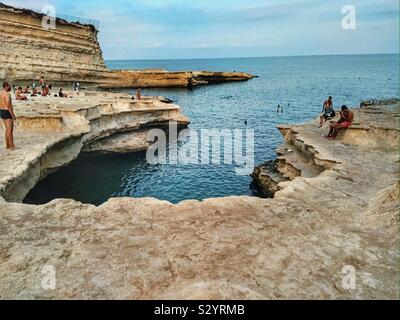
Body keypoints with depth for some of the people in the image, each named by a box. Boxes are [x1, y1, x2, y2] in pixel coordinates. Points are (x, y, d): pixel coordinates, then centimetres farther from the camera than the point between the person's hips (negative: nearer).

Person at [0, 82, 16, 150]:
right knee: (10, 130, -3)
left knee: (7, 129, 17)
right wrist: (13, 115, -21)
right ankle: (12, 146, 1)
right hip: (7, 113, -10)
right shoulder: (7, 94, -18)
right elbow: (9, 106, -24)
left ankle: (7, 145, 21)